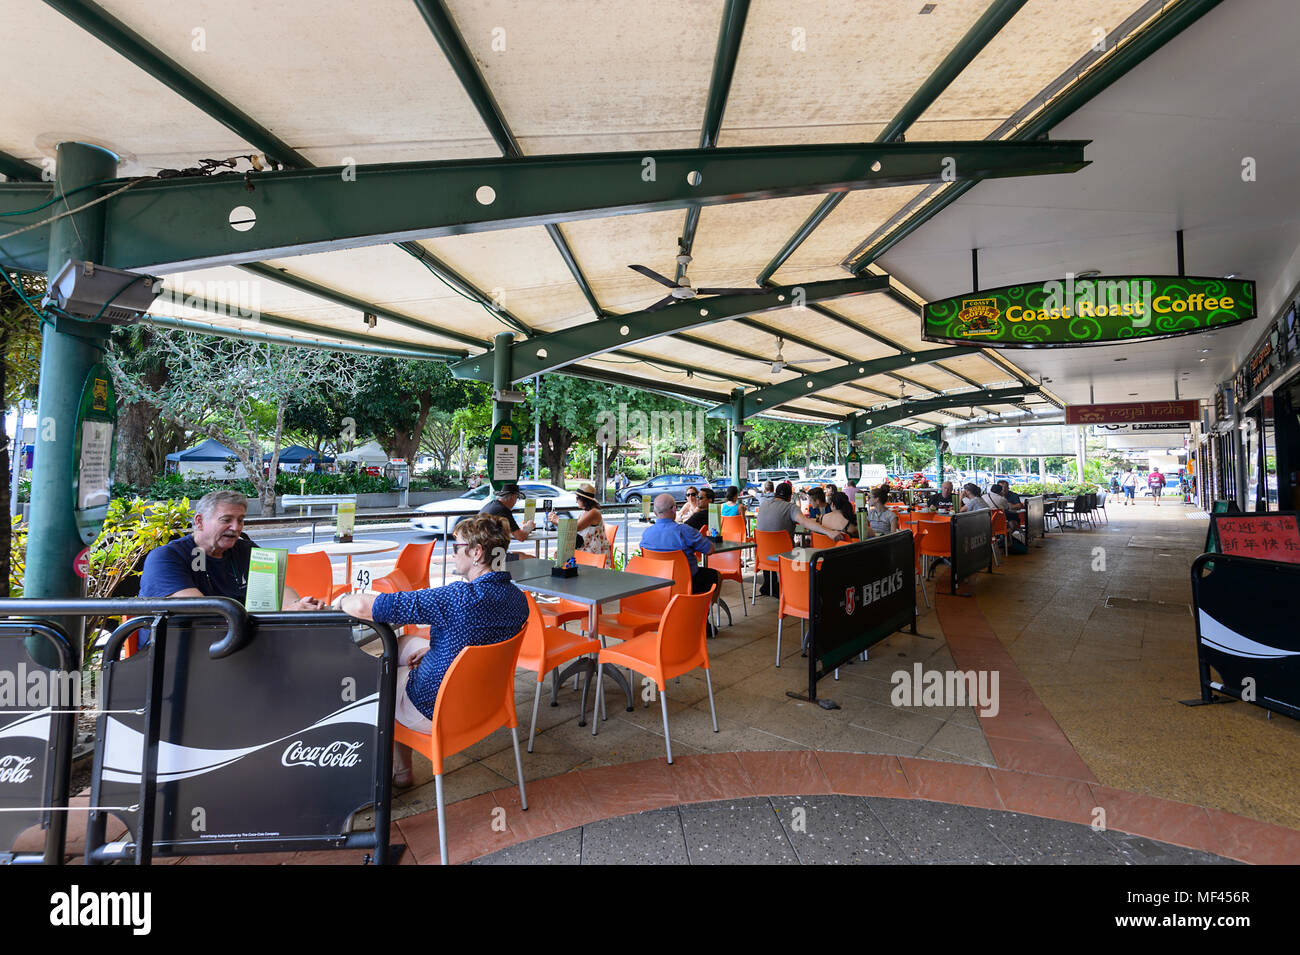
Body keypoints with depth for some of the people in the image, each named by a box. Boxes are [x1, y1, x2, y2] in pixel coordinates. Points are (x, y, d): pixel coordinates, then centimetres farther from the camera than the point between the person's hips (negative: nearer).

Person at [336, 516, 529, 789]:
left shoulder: (459, 597, -32)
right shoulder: (518, 598, -9)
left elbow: (365, 608, -25)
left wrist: (342, 599, -5)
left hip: (436, 713, -7)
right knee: (406, 643, 25)